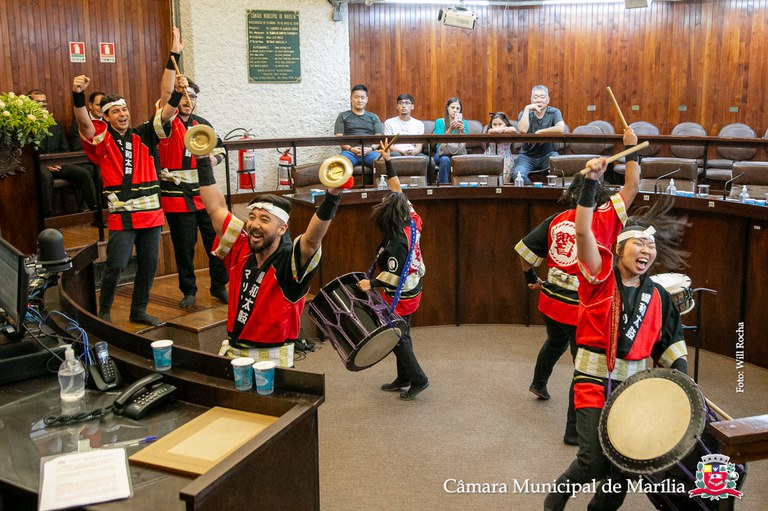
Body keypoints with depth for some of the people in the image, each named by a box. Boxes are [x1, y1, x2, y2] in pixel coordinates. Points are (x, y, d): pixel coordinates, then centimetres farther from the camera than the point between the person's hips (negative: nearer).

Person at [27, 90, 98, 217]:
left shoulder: (56, 125, 22)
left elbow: (65, 149, 21)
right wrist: (44, 163, -15)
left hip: (57, 163, 5)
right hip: (37, 165, -5)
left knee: (84, 173, -19)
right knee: (46, 176, -39)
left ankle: (95, 210, -17)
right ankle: (46, 215, -33)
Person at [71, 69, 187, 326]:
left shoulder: (142, 136, 10)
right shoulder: (101, 137, 1)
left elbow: (165, 115, 0)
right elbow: (84, 121, -17)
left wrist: (177, 94, -19)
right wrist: (78, 94, -35)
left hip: (151, 212, 4)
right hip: (122, 215, -4)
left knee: (148, 264, 10)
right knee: (116, 265, -7)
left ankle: (139, 311, 25)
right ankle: (104, 312, 12)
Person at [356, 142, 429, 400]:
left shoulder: (396, 242, -29)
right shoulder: (411, 223, -6)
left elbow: (394, 276, -27)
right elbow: (398, 190, 2)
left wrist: (371, 283, -28)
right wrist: (388, 162, 3)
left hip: (401, 297, -9)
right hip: (412, 291, 9)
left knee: (397, 337, 6)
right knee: (401, 334, 19)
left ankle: (417, 379, 13)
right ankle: (403, 378, 30)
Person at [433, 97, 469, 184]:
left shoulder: (464, 123, 13)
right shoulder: (439, 122, 8)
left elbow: (464, 144, 2)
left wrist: (462, 131, -15)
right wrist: (450, 129, -17)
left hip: (459, 153, 1)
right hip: (443, 152, -1)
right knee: (445, 160, -37)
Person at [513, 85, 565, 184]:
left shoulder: (554, 112, -1)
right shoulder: (524, 113, 2)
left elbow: (561, 128, -23)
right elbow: (522, 130, -21)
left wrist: (539, 132, -17)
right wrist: (527, 109, -17)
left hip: (548, 154, 0)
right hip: (527, 155, 0)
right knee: (518, 173, -31)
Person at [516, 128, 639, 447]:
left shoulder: (556, 220, -2)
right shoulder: (604, 220, -15)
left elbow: (524, 250, 1)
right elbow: (632, 185, -8)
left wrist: (531, 278, 18)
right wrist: (632, 148, 3)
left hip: (550, 301, 6)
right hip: (581, 307, -6)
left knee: (555, 342, 35)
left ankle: (538, 383, 60)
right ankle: (574, 430, 13)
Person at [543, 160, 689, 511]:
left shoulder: (657, 297, 5)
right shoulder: (601, 276, -7)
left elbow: (670, 344, 12)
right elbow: (582, 232, -23)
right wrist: (591, 181, -32)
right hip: (593, 383, -4)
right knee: (595, 461, -14)